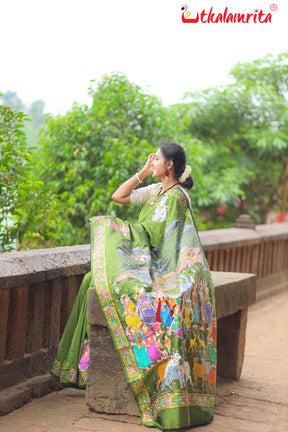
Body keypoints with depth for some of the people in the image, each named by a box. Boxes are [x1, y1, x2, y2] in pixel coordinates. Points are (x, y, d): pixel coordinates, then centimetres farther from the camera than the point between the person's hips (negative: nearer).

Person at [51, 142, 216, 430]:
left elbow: (149, 236, -20)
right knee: (93, 281, 5)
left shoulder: (174, 196, -15)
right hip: (148, 263, 9)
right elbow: (118, 197, 15)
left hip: (165, 270, -9)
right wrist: (142, 172, 9)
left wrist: (115, 229, -8)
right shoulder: (156, 190, 14)